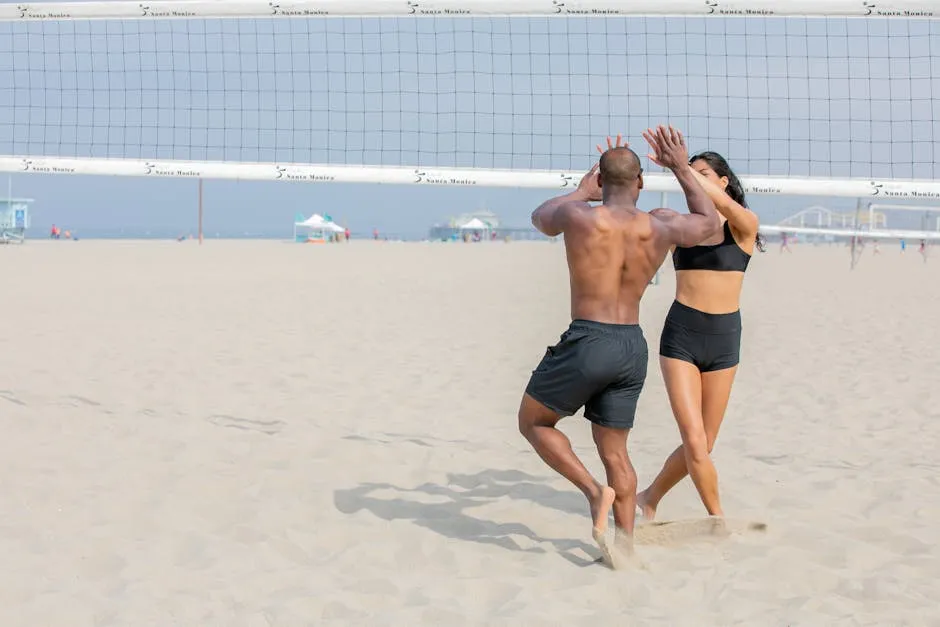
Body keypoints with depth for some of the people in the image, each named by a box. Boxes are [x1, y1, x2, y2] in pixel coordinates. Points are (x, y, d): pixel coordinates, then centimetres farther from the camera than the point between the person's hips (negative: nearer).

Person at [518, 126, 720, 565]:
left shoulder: (579, 215, -8)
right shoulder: (661, 228, 2)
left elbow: (540, 218, 17)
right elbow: (710, 221, 25)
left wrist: (581, 190, 30)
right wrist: (682, 170, 28)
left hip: (587, 341, -5)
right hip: (634, 347, 5)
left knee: (533, 422, 15)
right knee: (615, 452, 16)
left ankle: (595, 491, -1)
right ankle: (625, 544, 16)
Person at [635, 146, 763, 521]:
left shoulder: (744, 226, -2)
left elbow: (722, 203, -24)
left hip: (724, 338, 1)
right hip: (680, 335, 0)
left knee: (702, 444, 9)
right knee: (694, 439, -11)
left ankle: (651, 498, 31)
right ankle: (718, 518, 7)